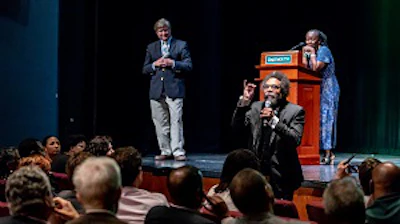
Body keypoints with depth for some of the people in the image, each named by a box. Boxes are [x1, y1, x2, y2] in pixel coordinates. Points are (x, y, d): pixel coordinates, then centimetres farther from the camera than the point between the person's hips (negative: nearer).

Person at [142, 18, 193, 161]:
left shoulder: (181, 45, 8)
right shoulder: (151, 47, 17)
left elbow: (188, 66, 0)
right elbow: (145, 69, 14)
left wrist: (172, 63, -12)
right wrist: (155, 65, -5)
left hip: (174, 89, -3)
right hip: (156, 90, 4)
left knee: (176, 121, -10)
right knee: (160, 123, 5)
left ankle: (178, 151, -8)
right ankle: (165, 151, 12)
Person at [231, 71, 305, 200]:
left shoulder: (295, 111, -2)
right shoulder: (255, 107, 11)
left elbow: (296, 140, -15)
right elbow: (236, 128, 1)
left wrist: (274, 120, -25)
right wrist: (244, 101, -9)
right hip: (257, 172, 4)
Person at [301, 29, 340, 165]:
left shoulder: (324, 50, -10)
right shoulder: (310, 51, 13)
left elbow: (316, 68, -20)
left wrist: (312, 53, -13)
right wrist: (305, 54, 0)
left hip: (328, 91, -8)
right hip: (317, 90, 8)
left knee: (326, 119, -11)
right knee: (318, 119, 3)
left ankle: (328, 154, -12)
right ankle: (327, 154, 4)